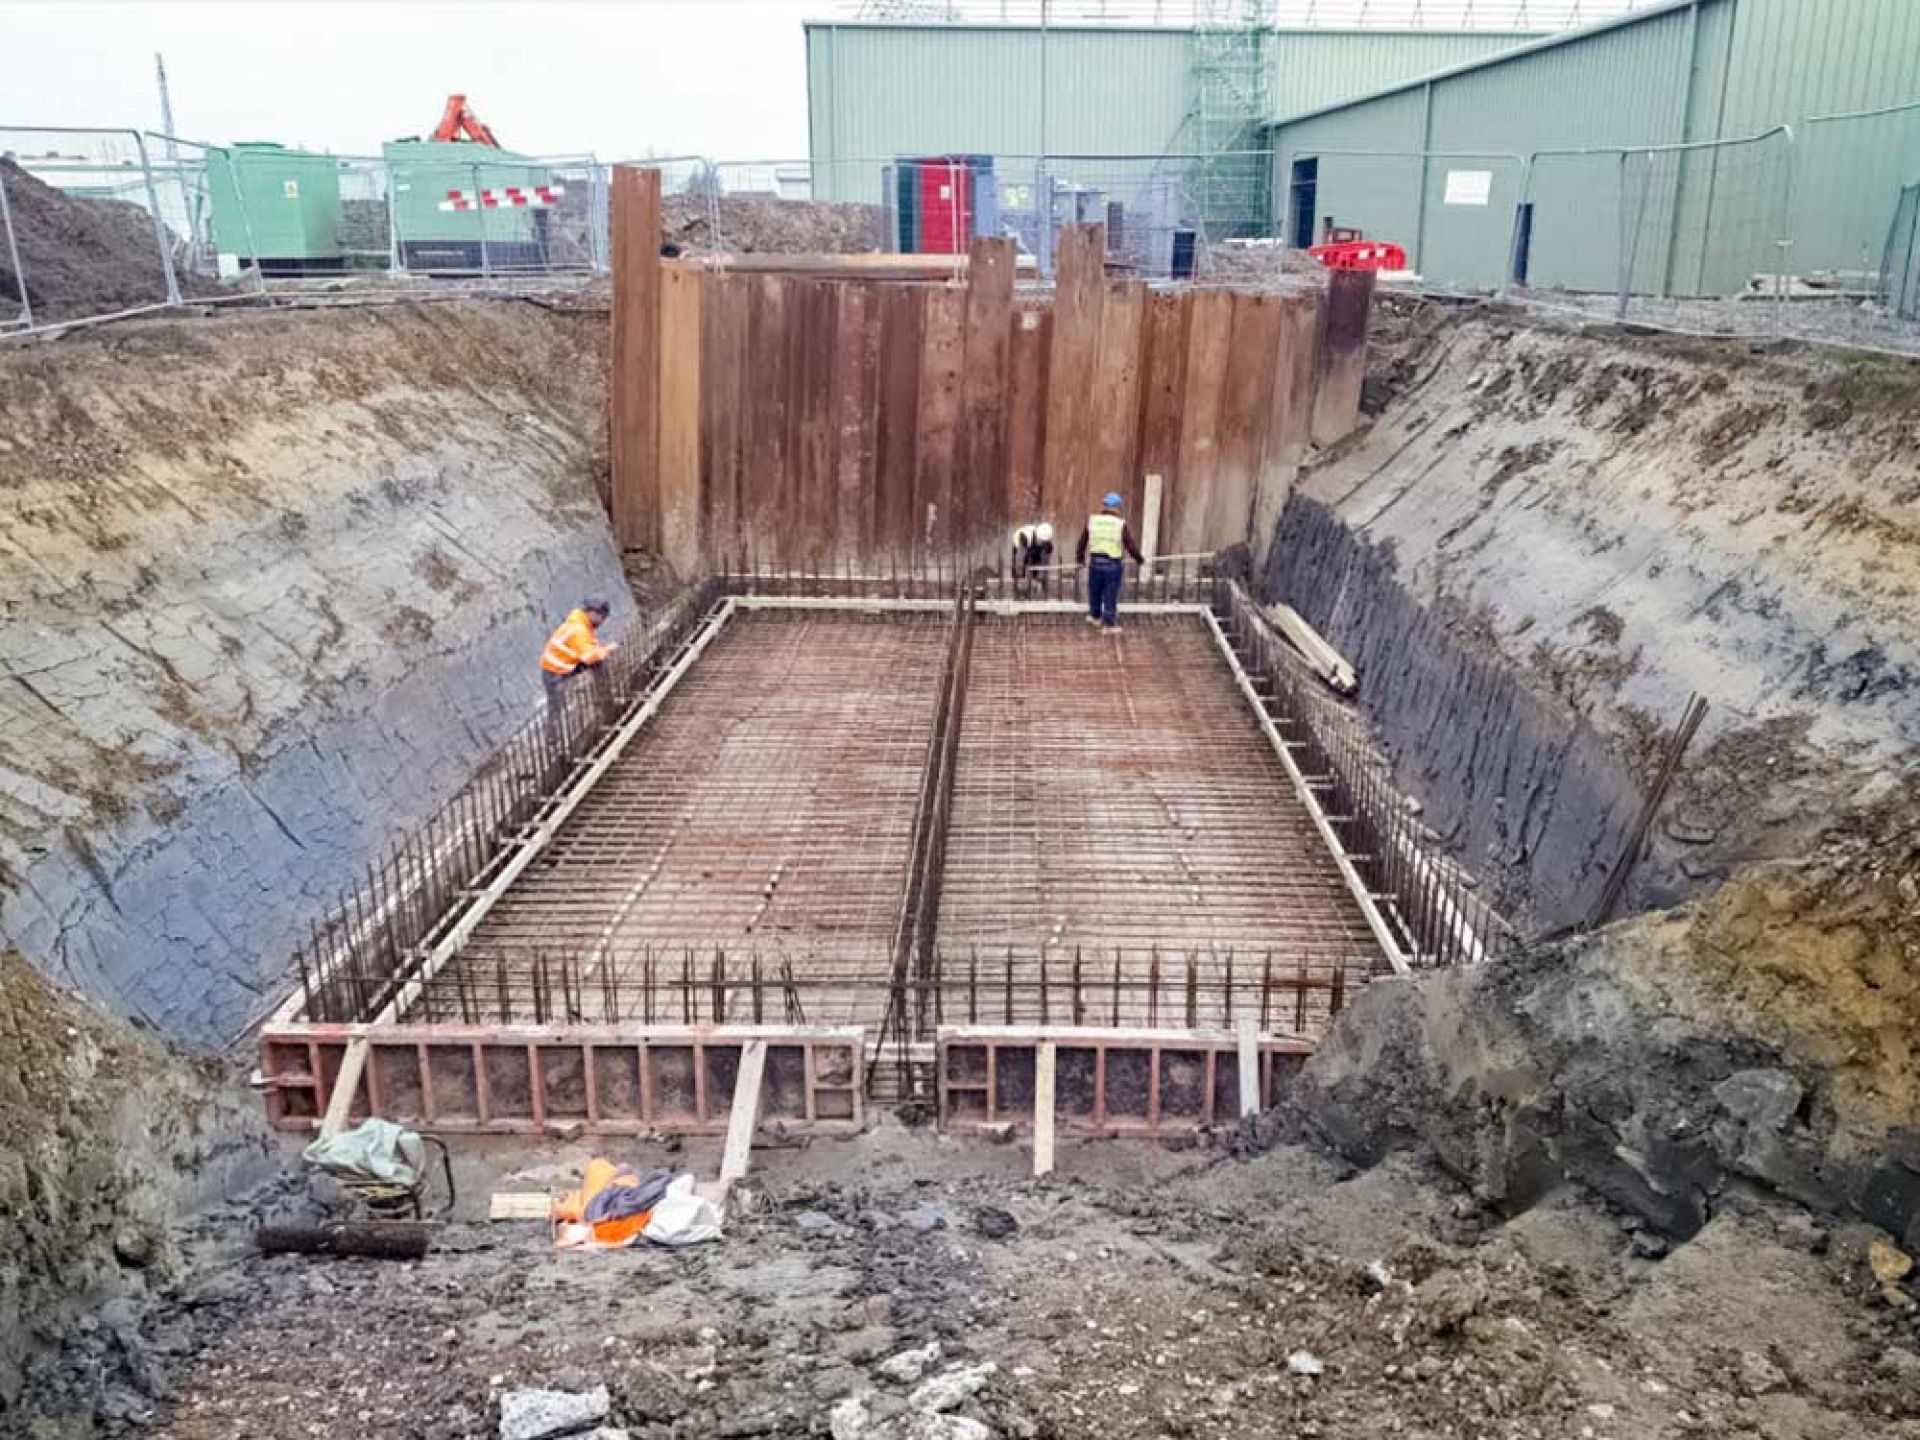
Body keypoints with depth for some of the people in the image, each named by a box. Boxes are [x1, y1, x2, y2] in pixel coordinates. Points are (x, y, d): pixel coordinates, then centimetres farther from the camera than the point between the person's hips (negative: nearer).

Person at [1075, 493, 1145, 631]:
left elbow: (1082, 541, 6)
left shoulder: (1092, 520, -2)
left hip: (1095, 562, 3)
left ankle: (1094, 615, 38)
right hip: (1113, 565, -3)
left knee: (1095, 591, 22)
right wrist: (1140, 559, 10)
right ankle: (1109, 624, 13)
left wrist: (1080, 557, 22)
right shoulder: (1122, 525, -11)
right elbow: (1131, 546, -9)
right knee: (1111, 595, 7)